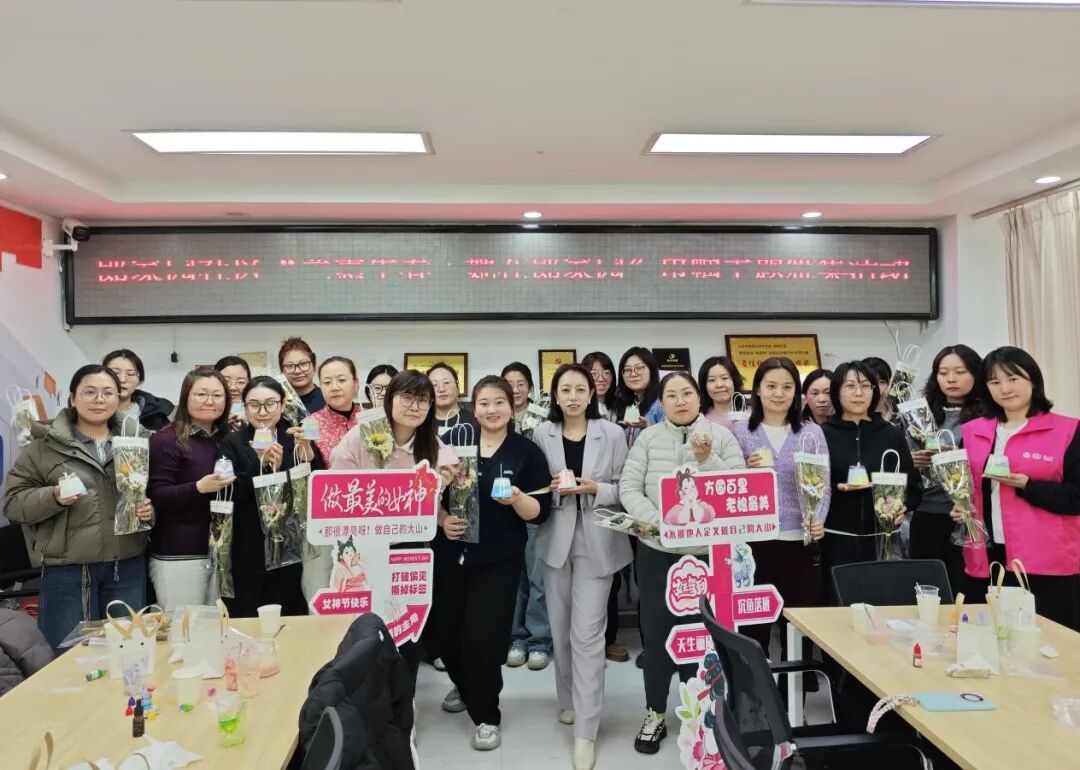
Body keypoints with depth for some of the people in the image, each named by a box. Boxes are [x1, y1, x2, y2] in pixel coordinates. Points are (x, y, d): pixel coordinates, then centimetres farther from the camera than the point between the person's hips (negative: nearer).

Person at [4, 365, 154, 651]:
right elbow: (13, 501, 0)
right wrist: (54, 497, -18)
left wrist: (151, 509, -10)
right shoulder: (45, 443, 0)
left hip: (128, 566, 2)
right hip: (67, 569, -2)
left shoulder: (138, 440, 7)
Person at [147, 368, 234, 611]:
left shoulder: (226, 440, 12)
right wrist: (199, 487, -27)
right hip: (178, 555, -5)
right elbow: (156, 497, -13)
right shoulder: (166, 440, -7)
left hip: (219, 552, 6)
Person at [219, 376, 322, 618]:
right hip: (247, 555, 0)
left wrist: (308, 453, -17)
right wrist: (260, 463, -21)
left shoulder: (297, 439, 6)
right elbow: (228, 494, -8)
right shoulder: (233, 443, 5)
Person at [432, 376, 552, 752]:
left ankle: (486, 715, 22)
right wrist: (441, 519, -11)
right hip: (450, 554, 2)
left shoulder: (527, 451, -3)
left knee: (482, 639, -4)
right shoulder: (454, 440, 0)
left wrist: (517, 499, -23)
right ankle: (463, 685, 43)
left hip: (498, 560, -2)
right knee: (447, 633, 10)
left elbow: (540, 512, -5)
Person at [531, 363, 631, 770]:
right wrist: (552, 489, -13)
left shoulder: (612, 434, -2)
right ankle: (568, 701, 36)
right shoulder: (542, 434, 2)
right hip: (555, 539, 3)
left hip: (597, 542, -2)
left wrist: (596, 489, -17)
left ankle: (585, 731, 4)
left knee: (587, 634, -4)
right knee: (561, 630, 14)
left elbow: (626, 490, 0)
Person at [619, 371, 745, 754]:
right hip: (656, 551, 1)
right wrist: (659, 522, -19)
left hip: (707, 553, 0)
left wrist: (707, 459, -20)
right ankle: (655, 714, 26)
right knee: (656, 631, 9)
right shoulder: (648, 438, -1)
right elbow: (628, 488, -6)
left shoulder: (722, 436, -1)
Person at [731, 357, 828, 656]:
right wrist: (748, 471, -15)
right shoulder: (741, 431, 4)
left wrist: (819, 520, -12)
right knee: (753, 623, 5)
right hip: (754, 541, -1)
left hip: (801, 541, 1)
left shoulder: (811, 432, 6)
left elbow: (823, 486, 4)